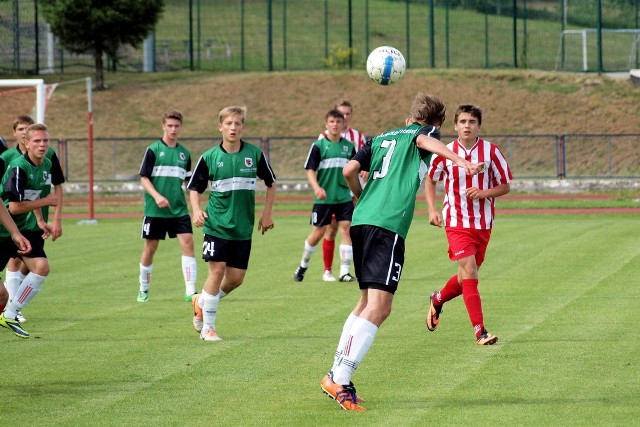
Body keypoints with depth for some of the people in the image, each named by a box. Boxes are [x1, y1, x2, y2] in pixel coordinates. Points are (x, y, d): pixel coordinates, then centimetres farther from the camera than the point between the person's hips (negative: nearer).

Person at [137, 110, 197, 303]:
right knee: (150, 247, 5)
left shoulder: (184, 153, 10)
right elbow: (144, 178, -6)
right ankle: (143, 289, 23)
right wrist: (157, 196, -20)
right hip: (155, 209, -3)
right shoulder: (153, 150, -3)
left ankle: (190, 291, -10)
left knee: (188, 243, -11)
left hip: (179, 209, 3)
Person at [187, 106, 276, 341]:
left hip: (243, 228, 2)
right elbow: (194, 187, 7)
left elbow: (271, 183, 12)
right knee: (217, 271, -10)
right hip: (217, 224, -2)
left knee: (236, 278, 2)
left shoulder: (254, 154, -1)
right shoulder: (209, 157, -3)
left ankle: (201, 302, 29)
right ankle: (208, 327, 1)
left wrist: (267, 213, 7)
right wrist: (196, 210, -11)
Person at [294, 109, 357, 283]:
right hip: (324, 198, -3)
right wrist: (316, 187, -24)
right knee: (318, 233, 3)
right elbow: (310, 170, -8)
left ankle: (344, 272, -5)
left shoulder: (349, 146, 7)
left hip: (344, 197, 3)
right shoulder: (319, 145, -4)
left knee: (346, 229, -8)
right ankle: (303, 265, 25)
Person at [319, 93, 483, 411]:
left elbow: (349, 170, 13)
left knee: (367, 302, 21)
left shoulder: (379, 138, 26)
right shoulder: (426, 132, 12)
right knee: (378, 307, -11)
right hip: (388, 226, -7)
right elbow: (424, 140, -13)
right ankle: (339, 379, -22)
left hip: (361, 221, 7)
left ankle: (337, 374, 23)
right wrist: (457, 159, -29)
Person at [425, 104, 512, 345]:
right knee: (469, 272, -17)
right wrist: (432, 210, -1)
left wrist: (484, 193, -17)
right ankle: (480, 331, -16)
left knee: (466, 278, 12)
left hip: (483, 225, 2)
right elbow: (430, 180, 13)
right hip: (456, 223, -2)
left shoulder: (490, 151, -5)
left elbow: (505, 186, 2)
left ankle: (438, 300, 43)